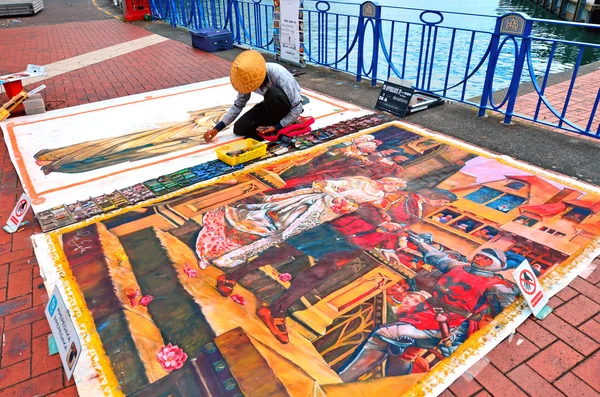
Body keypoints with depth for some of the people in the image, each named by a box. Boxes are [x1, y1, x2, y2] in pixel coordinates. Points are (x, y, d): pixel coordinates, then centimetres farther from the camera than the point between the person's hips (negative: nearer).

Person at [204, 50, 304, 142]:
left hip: (290, 106, -5)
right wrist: (217, 128, -14)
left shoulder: (280, 76, -34)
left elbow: (297, 107, -29)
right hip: (273, 105, 5)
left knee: (273, 93, -37)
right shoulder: (248, 78, -18)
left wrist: (277, 126, -30)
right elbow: (238, 105, -7)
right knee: (239, 128, -10)